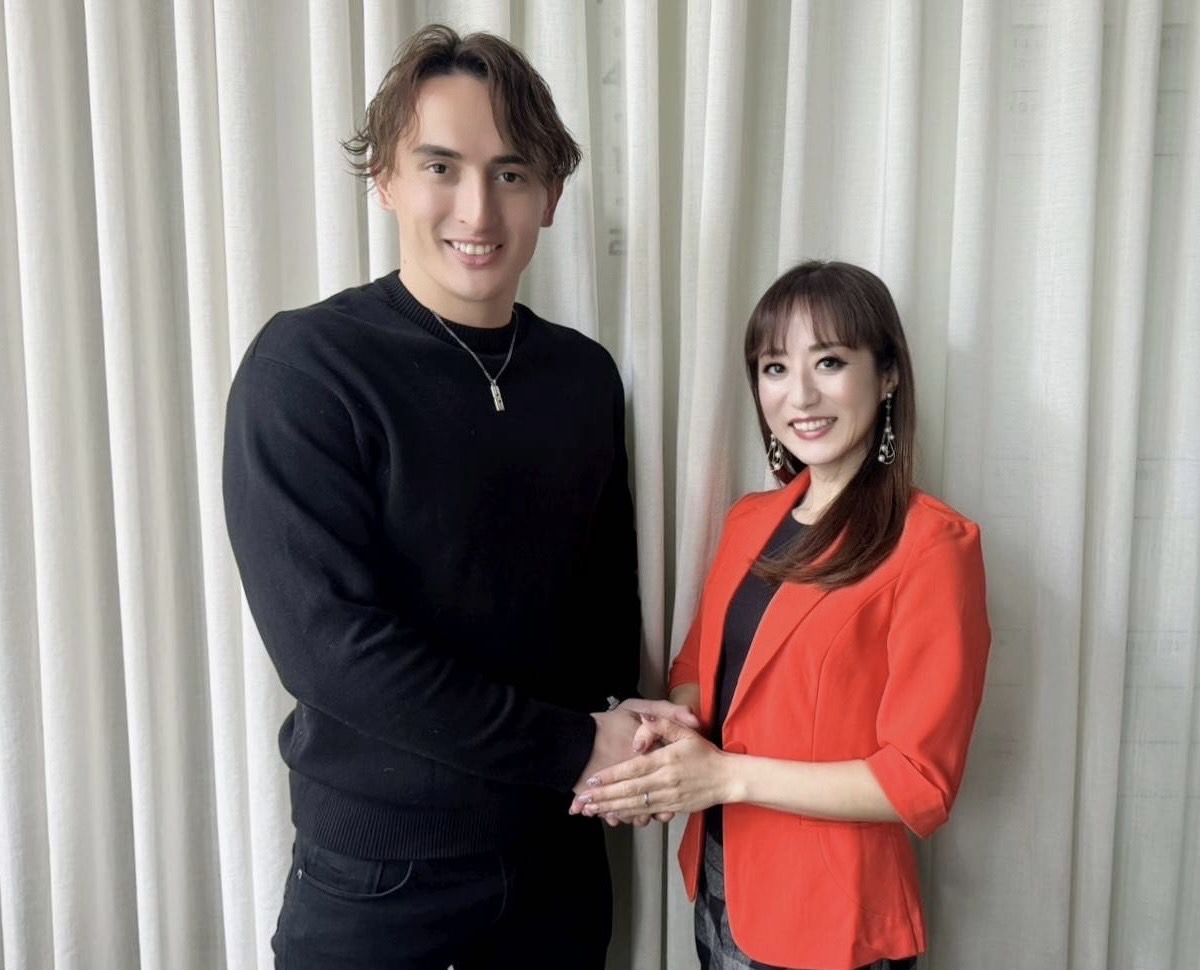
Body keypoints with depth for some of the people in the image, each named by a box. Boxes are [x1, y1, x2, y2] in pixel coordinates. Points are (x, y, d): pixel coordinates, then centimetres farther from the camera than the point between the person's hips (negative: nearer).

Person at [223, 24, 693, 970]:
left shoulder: (585, 375, -1)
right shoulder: (304, 366, -16)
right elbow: (330, 643, -22)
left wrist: (627, 726, -10)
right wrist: (576, 748, -18)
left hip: (559, 847, 5)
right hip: (379, 871, -4)